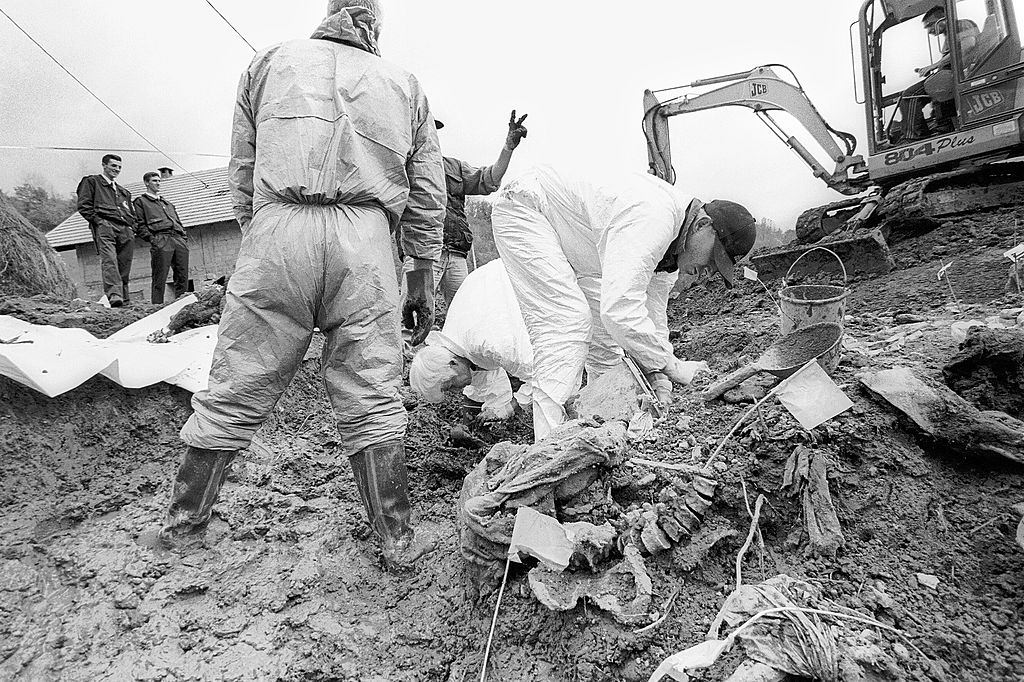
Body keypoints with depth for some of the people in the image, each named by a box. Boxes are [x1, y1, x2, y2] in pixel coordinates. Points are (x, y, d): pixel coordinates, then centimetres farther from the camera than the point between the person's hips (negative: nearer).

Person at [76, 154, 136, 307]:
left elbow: (131, 214, 33)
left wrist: (131, 227, 12)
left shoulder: (124, 192, 34)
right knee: (109, 260, -23)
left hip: (126, 231, 5)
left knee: (125, 266, -4)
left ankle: (124, 297, -2)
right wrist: (98, 221, -9)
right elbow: (84, 205, 4)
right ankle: (114, 294, -38)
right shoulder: (91, 182, 17)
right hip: (104, 226, -5)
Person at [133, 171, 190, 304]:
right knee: (160, 278, -13)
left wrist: (185, 237, 13)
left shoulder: (168, 203, 34)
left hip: (179, 240, 6)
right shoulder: (141, 201, 15)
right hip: (161, 241, -5)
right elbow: (140, 225, 4)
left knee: (183, 277, -4)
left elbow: (179, 222, 30)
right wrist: (152, 239, -11)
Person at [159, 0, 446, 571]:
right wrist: (423, 277, 20)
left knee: (236, 391, 8)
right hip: (364, 243, 0)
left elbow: (241, 171, 17)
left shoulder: (272, 61, 21)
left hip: (277, 230, 0)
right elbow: (427, 194, 17)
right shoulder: (405, 84, 22)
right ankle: (399, 539, 11)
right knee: (372, 400, 4)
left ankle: (183, 522, 24)